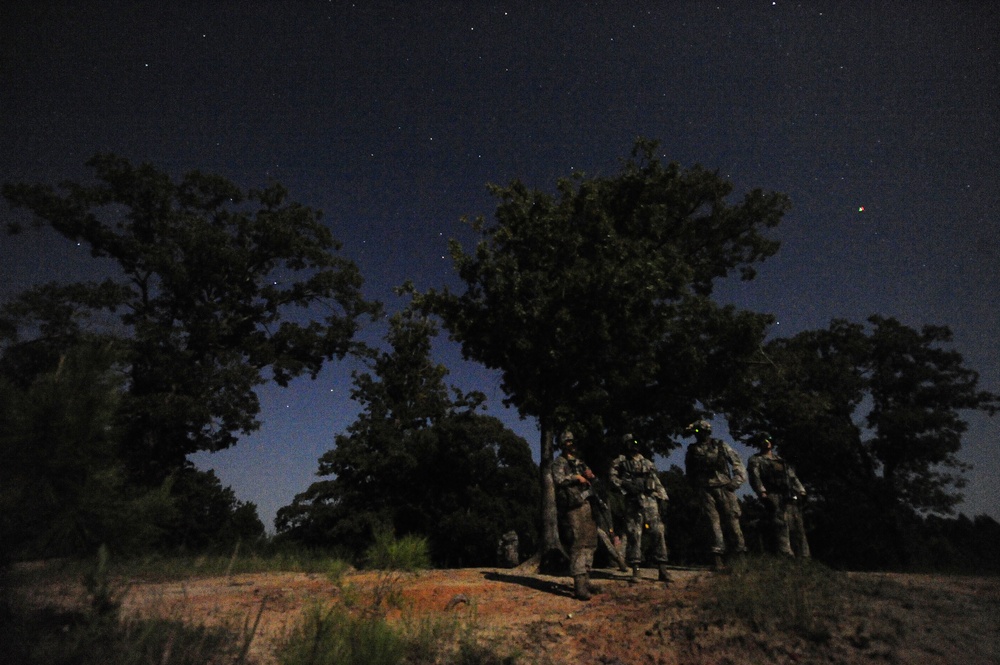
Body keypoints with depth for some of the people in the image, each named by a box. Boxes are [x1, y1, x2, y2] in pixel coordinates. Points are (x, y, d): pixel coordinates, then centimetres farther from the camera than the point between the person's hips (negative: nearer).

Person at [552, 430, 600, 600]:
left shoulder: (580, 462, 20)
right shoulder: (559, 462, -3)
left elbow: (591, 482, 24)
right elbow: (558, 479, -20)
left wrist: (590, 475, 2)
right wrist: (576, 477, -16)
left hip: (586, 506, 8)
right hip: (573, 508, -8)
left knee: (589, 543, 10)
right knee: (578, 545, -12)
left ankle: (586, 580, 20)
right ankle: (579, 585, -10)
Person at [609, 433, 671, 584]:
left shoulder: (648, 463, 19)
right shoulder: (620, 461, 8)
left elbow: (658, 483, 18)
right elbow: (612, 477, -2)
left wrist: (663, 499, 9)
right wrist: (625, 486, -13)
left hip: (650, 501, 3)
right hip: (633, 502, -3)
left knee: (658, 532, -4)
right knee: (634, 535, -3)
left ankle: (662, 570, 3)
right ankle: (635, 571, 3)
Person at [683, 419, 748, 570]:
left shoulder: (721, 446, 7)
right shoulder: (692, 450, 11)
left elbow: (737, 461, 5)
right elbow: (689, 472, 17)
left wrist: (737, 480, -6)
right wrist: (696, 489, 12)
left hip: (724, 487, -1)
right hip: (705, 491, 1)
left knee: (732, 521, -1)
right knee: (714, 522, -3)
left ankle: (741, 554, 9)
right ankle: (718, 558, -2)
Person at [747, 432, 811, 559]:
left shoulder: (780, 459, 28)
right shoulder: (755, 460, 9)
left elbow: (793, 476, 24)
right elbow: (755, 478, -4)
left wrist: (801, 490, 9)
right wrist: (762, 492, -18)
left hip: (790, 496, 6)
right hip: (773, 497, -6)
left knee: (798, 525, 2)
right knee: (780, 525, -15)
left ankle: (804, 556, 6)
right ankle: (786, 555, -18)